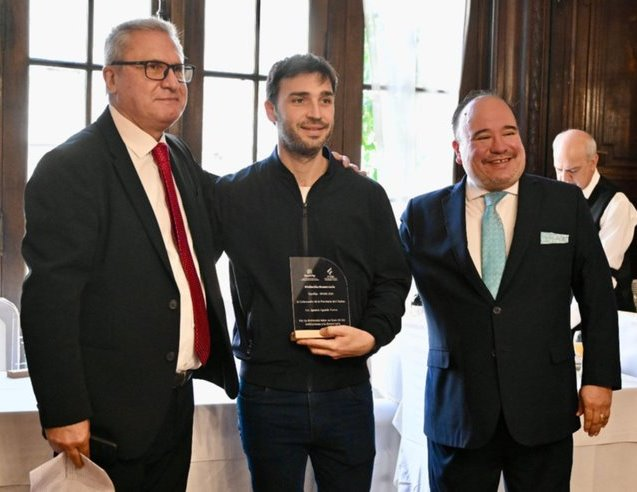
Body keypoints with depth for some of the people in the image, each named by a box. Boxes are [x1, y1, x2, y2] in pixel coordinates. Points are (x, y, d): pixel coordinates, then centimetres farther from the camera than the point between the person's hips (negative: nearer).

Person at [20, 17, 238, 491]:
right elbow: (48, 300, -19)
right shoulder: (69, 168, -15)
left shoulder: (180, 157, 10)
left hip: (177, 399, 8)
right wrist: (64, 414, -21)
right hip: (111, 414, -7)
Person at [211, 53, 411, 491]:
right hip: (267, 393, -1)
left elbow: (393, 280, 8)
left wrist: (372, 335, -9)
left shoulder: (367, 196, 5)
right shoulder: (234, 195, 0)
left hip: (347, 392, 2)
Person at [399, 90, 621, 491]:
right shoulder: (424, 214, 2)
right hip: (457, 411, 0)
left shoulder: (566, 203, 2)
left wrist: (600, 379, 1)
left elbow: (598, 297, 5)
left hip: (543, 410, 0)